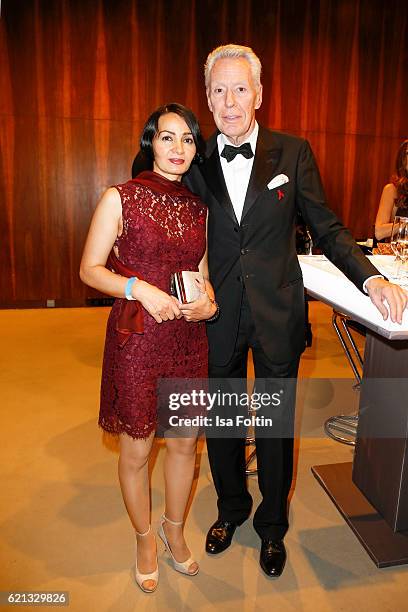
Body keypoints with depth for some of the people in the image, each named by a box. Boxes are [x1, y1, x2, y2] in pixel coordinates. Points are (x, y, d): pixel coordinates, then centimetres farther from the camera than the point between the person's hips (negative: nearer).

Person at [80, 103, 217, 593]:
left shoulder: (197, 207, 8)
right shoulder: (120, 199, -6)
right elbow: (90, 269, -6)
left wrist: (208, 300, -4)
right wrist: (139, 288, -21)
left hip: (188, 338, 4)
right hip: (136, 338, -4)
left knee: (184, 442, 16)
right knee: (136, 451, 11)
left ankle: (174, 529, 43)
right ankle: (144, 539, 39)